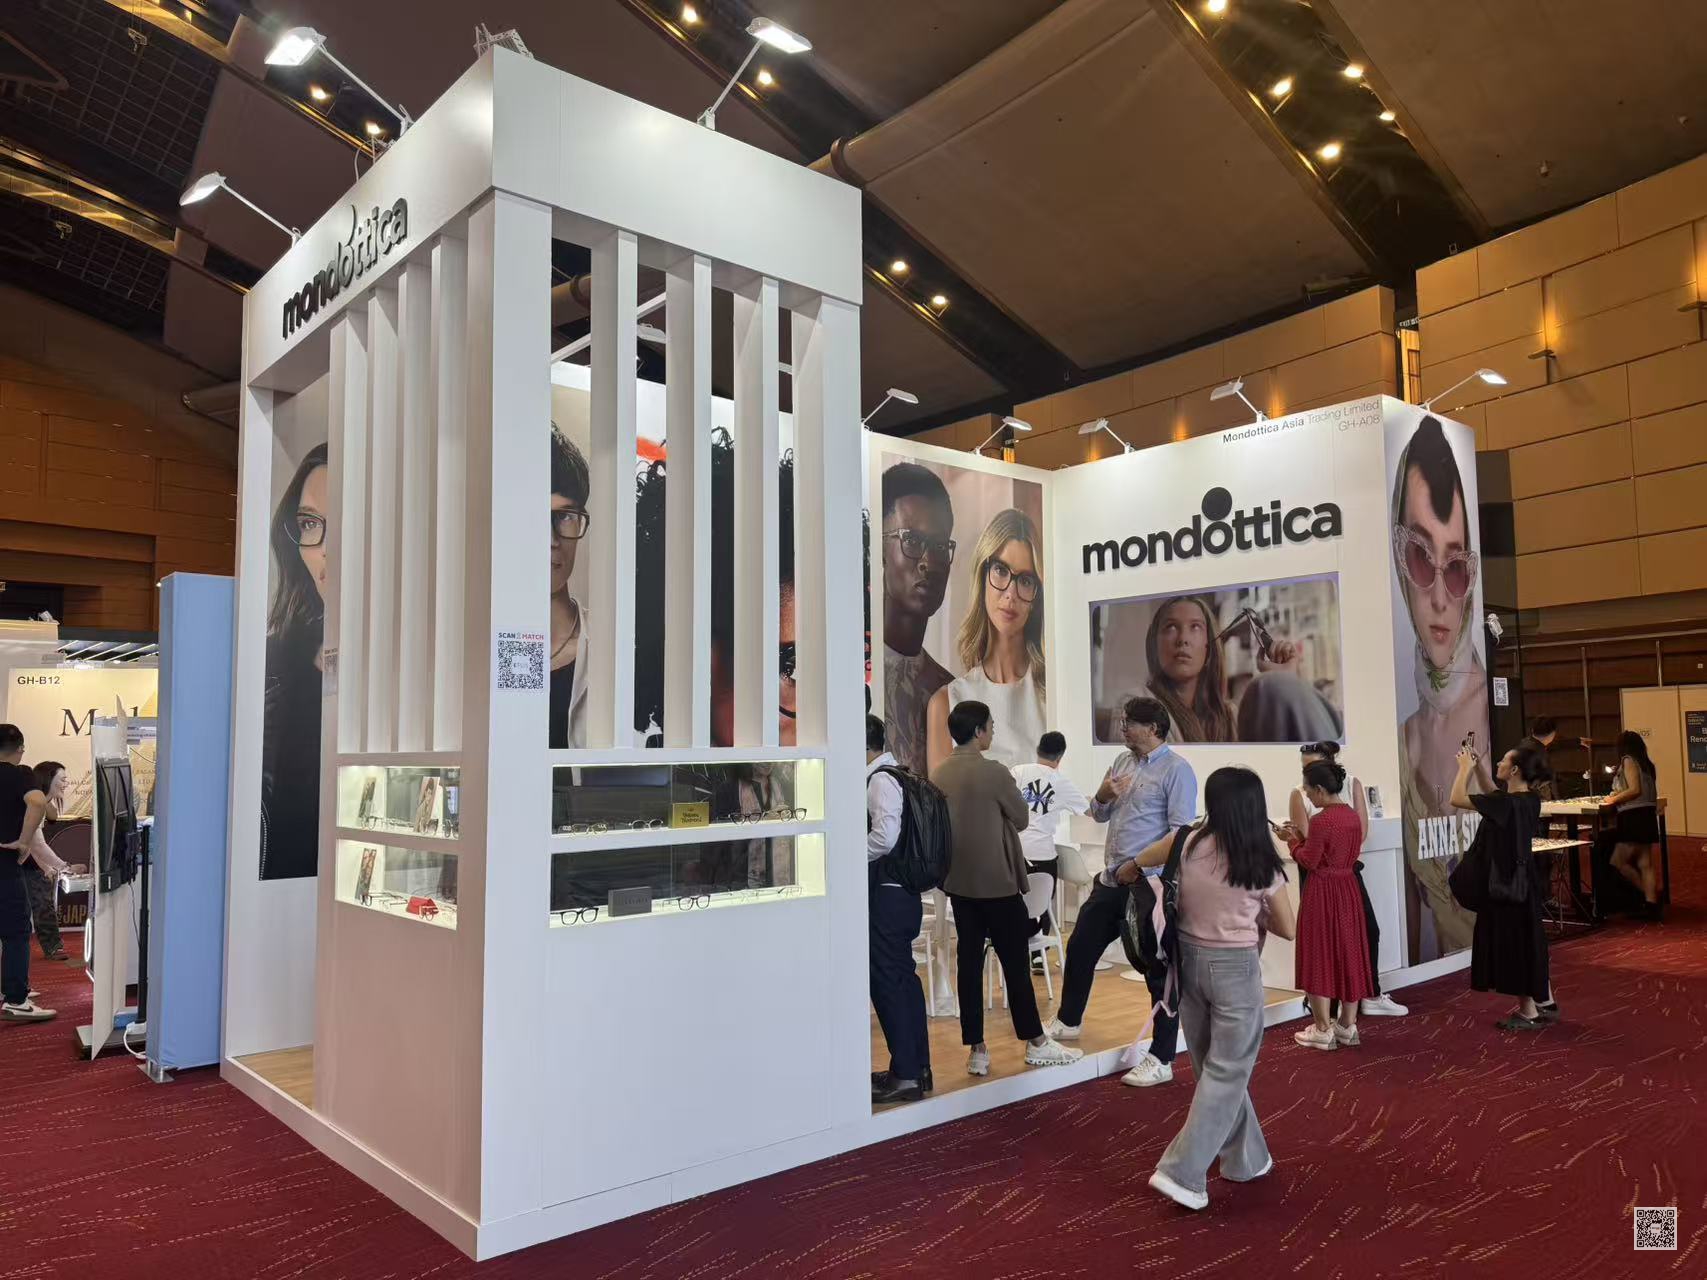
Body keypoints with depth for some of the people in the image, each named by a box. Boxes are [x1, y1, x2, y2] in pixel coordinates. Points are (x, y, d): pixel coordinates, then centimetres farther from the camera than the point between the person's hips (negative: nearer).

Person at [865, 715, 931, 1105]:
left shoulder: (880, 780, -15)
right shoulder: (893, 776, 13)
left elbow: (885, 837, -24)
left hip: (888, 896, -10)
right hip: (902, 892, 10)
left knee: (887, 981, -3)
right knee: (903, 977, 15)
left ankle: (904, 1076, 4)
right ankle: (917, 1066, 25)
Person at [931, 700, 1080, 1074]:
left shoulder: (938, 774, 2)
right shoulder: (993, 772, -16)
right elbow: (1022, 819, -4)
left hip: (958, 882, 6)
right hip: (996, 881, -6)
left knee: (970, 961, 9)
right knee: (1015, 962, 5)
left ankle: (976, 1051, 13)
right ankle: (1035, 1043, 17)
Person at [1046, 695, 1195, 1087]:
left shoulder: (1176, 769, -12)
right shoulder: (1123, 762, 12)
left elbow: (1181, 832, -18)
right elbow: (1099, 814, 17)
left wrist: (1140, 865, -20)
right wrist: (1103, 794, -4)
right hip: (1111, 880, 8)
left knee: (1159, 970, 2)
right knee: (1080, 949, 18)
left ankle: (1161, 1061, 13)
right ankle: (1068, 1021, 40)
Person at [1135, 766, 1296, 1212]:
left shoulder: (1186, 843, -7)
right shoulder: (1263, 864, -10)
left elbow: (1141, 862, 13)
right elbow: (1288, 929, 1)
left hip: (1190, 960, 3)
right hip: (1235, 968, -3)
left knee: (1214, 1067, 19)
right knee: (1227, 1073, 5)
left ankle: (1247, 1158, 34)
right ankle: (1181, 1172, -2)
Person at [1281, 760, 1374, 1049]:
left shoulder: (1321, 820, -20)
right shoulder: (1352, 816, 5)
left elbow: (1308, 862, -15)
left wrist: (1293, 841, 1)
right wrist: (1302, 837, 12)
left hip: (1322, 893, -8)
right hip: (1347, 889, 8)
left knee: (1319, 956, 2)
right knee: (1348, 953, 13)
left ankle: (1323, 1031, 9)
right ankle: (1347, 1025, 22)